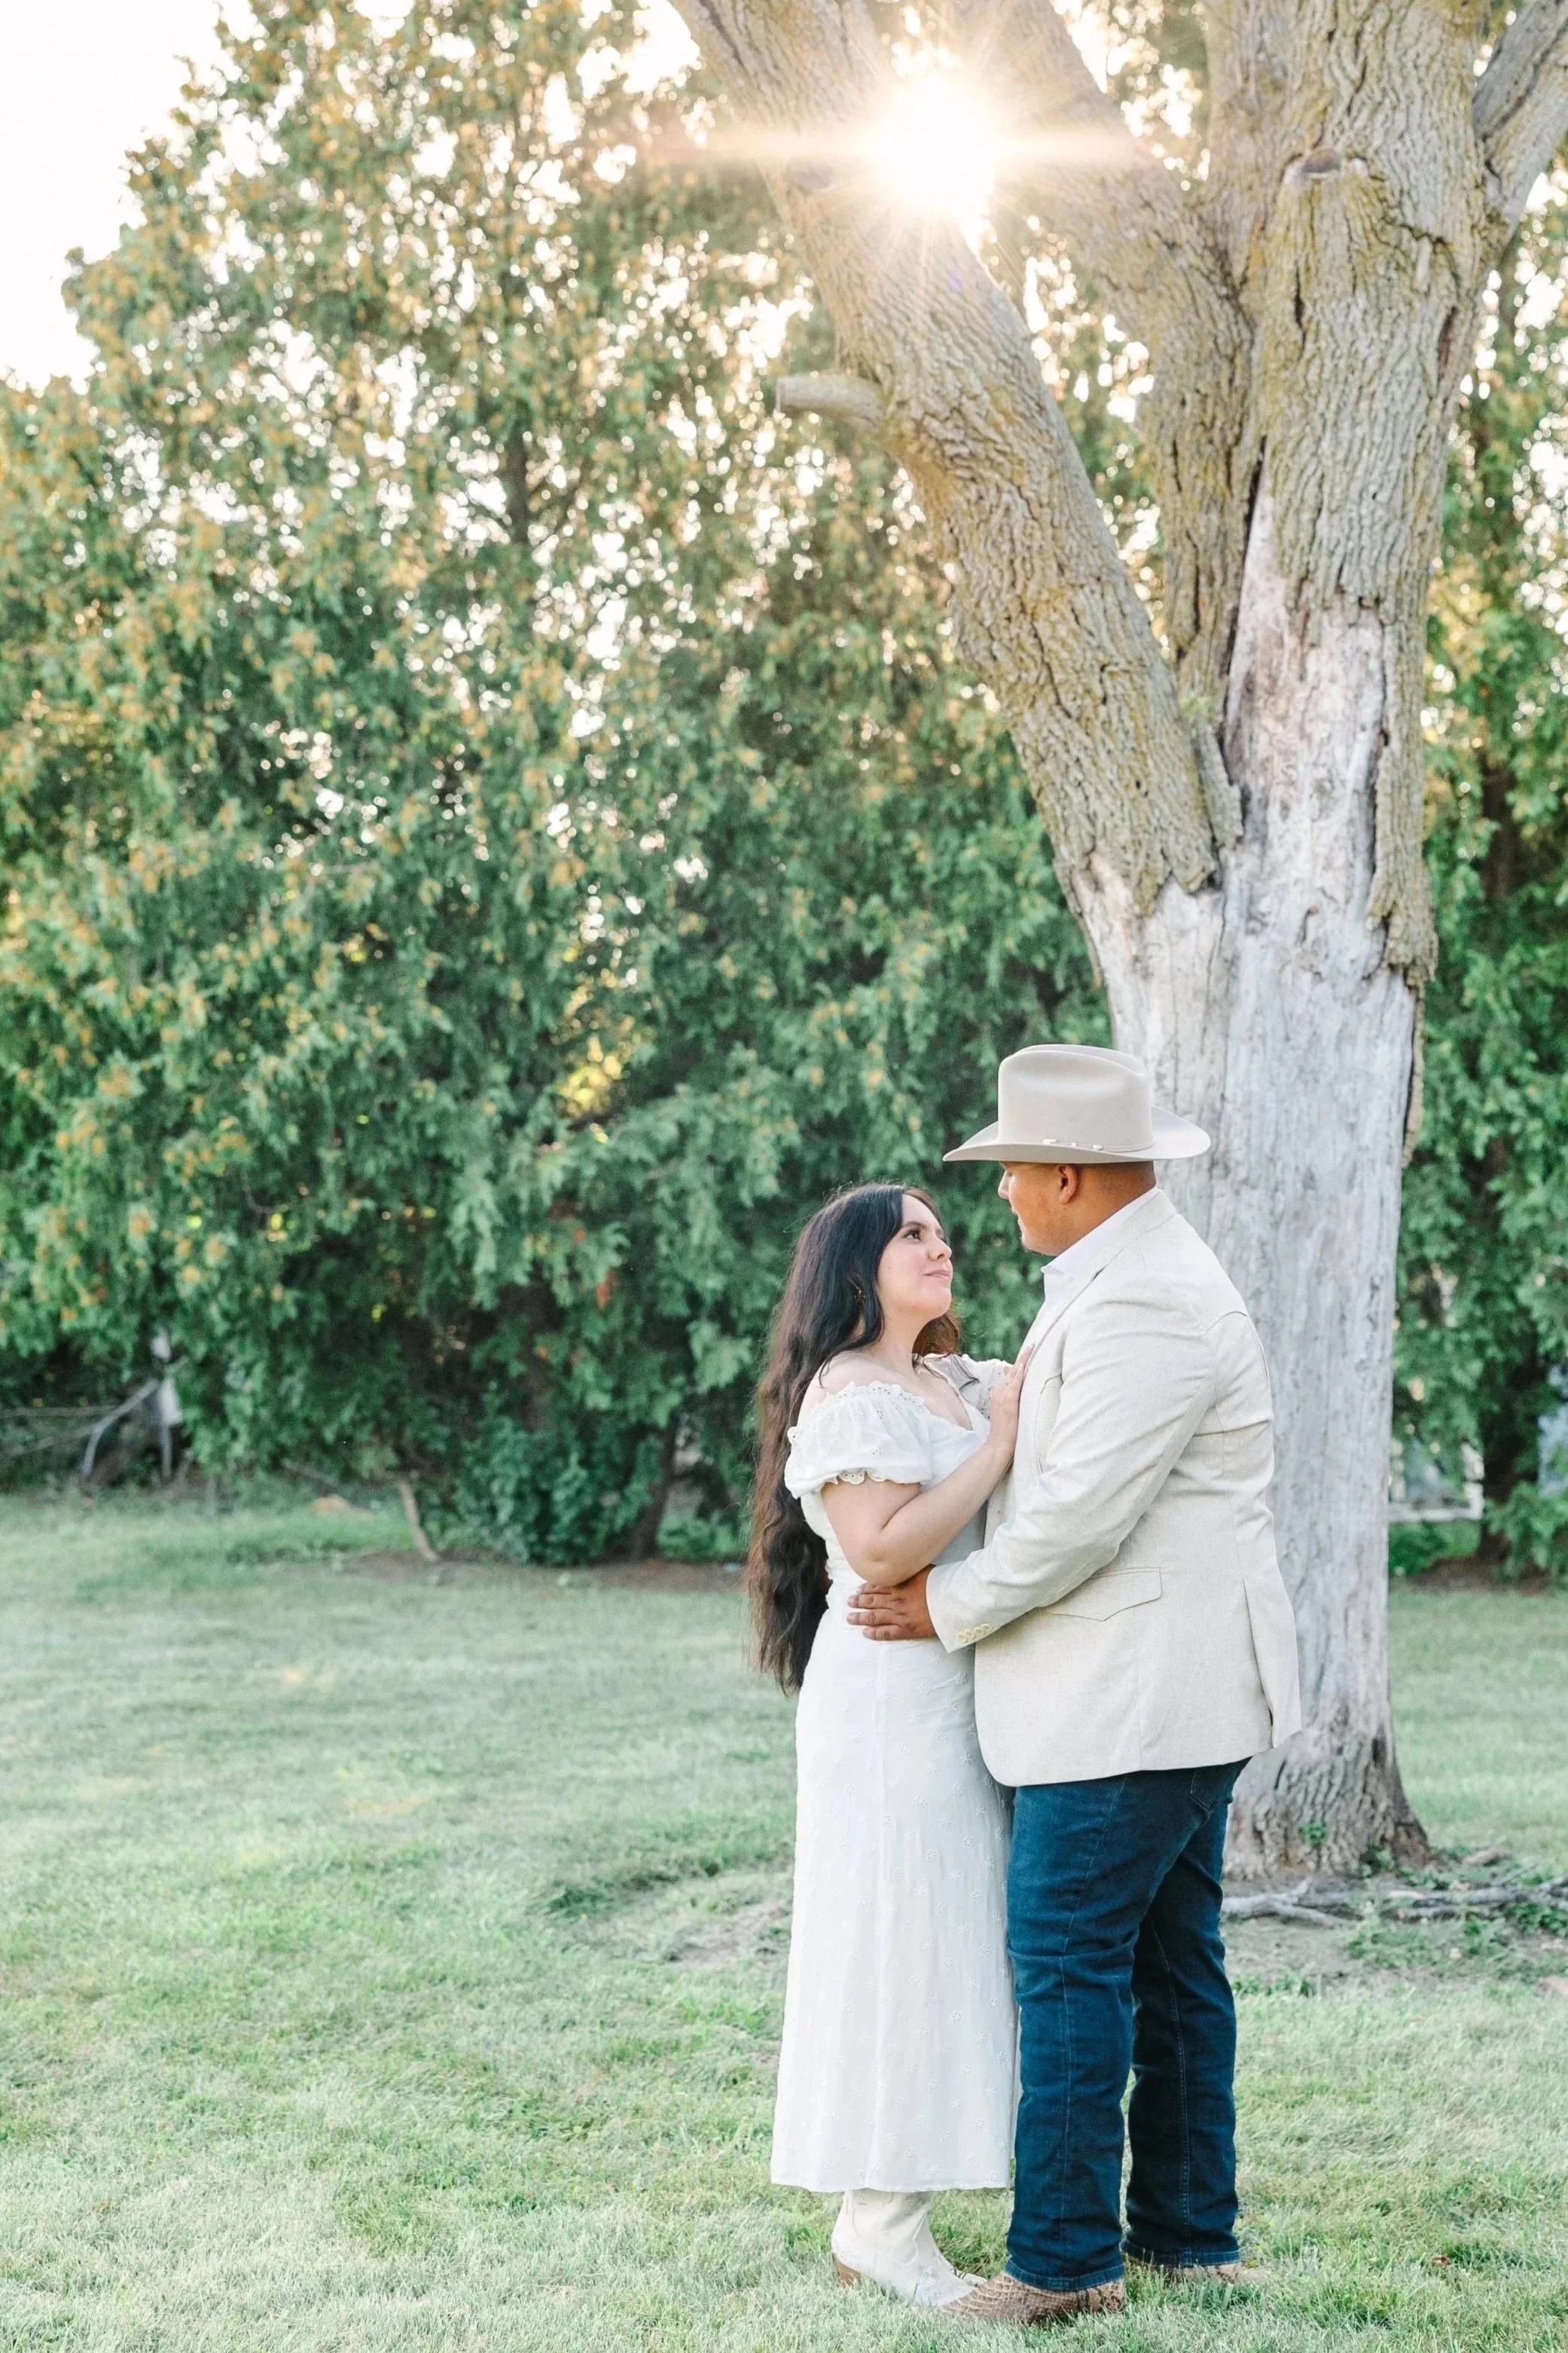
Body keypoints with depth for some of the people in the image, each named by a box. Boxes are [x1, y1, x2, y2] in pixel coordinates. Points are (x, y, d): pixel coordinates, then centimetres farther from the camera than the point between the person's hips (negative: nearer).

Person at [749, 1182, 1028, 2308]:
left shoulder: (958, 1383, 15)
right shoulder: (848, 1394, -11)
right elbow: (882, 1549, -22)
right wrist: (1000, 1447, -19)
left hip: (965, 1698, 9)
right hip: (893, 1697, -9)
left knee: (944, 1938, 11)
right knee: (899, 1941, -5)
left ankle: (887, 2212, 18)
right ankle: (882, 2227, 2)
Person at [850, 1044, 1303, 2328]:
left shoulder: (1143, 1305, -19)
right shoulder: (1135, 1278, 15)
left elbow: (1082, 1514, -21)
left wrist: (948, 1608, -11)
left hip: (1134, 1695, -11)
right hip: (1173, 1690, 11)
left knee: (1069, 1960, -6)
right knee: (1170, 1959, 14)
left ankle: (1065, 2259, -1)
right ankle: (1188, 2232, 22)